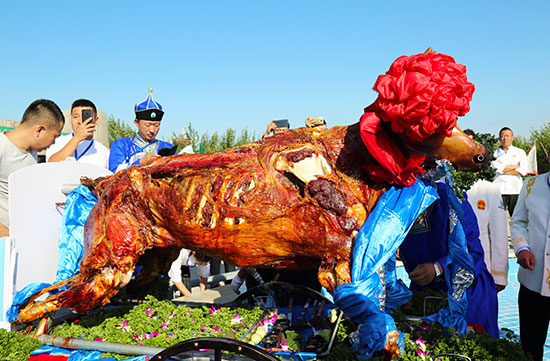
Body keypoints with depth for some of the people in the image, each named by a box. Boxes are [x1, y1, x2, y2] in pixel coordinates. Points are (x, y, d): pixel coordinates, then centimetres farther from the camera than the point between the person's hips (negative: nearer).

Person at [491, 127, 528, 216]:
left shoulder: (520, 152, 13)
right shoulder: (495, 153, 12)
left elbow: (523, 171, -1)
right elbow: (498, 168, -6)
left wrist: (504, 170, -3)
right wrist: (516, 166, 0)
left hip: (516, 190, 1)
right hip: (499, 190, -1)